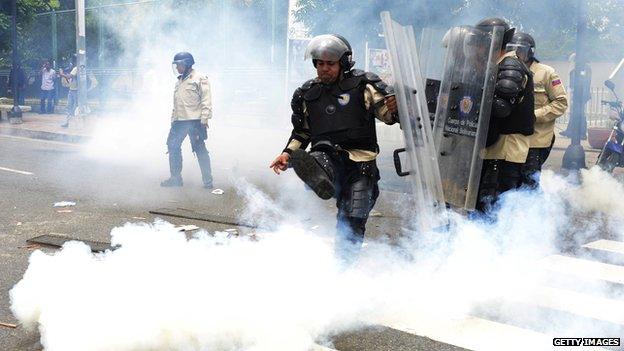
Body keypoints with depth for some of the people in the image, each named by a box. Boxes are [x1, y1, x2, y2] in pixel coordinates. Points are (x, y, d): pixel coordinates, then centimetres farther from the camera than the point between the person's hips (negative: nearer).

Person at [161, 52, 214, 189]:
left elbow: (206, 101, -11)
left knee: (200, 149, -5)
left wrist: (204, 119, -17)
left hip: (194, 121, -8)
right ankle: (175, 177, 15)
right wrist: (173, 119, 20)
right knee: (172, 146, 7)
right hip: (179, 121, 8)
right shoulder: (179, 82, 21)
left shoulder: (200, 79, -5)